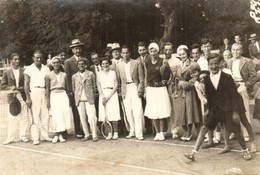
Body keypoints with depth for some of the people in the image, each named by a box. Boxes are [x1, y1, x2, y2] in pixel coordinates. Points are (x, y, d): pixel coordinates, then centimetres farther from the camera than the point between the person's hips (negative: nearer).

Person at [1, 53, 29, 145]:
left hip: (23, 97, 0)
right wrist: (10, 87, -12)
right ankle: (10, 137, 11)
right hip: (12, 97, 0)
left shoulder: (24, 71, 4)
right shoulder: (7, 72, 6)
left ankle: (23, 136, 15)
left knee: (24, 118, 3)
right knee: (12, 118, 3)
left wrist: (20, 88, -12)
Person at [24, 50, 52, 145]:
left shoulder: (46, 69, 13)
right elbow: (26, 84, 0)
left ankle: (44, 135, 11)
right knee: (35, 115, -4)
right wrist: (28, 98, -8)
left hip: (44, 92, 3)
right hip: (34, 92, -3)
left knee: (45, 114, 2)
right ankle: (36, 137, 0)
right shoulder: (29, 69, 4)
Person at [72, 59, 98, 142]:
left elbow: (94, 85, 8)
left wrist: (93, 96, 3)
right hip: (79, 100, 2)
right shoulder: (74, 76, 11)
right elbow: (73, 88, 16)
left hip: (89, 99, -2)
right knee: (82, 118, 3)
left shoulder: (91, 74, 6)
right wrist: (76, 97, 10)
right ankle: (86, 135, 13)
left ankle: (94, 135, -2)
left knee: (92, 117, -10)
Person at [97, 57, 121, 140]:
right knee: (104, 115, -2)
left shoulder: (113, 72, 5)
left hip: (112, 94, -2)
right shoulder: (99, 74, 10)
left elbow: (116, 85, -1)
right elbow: (98, 86, 4)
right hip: (103, 95, 2)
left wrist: (108, 96, -10)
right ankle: (109, 133, 6)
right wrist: (103, 96, -11)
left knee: (114, 114, -5)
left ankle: (115, 133, 5)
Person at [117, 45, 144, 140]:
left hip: (135, 88, -3)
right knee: (128, 112, 5)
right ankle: (132, 131, 18)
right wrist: (121, 92, 4)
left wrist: (140, 90, -9)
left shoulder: (137, 63, 1)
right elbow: (119, 80, 13)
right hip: (125, 90, 3)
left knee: (137, 111, -8)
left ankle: (139, 133, -4)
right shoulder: (119, 66, 9)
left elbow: (141, 78, 0)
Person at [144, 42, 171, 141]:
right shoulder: (147, 63, 6)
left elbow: (166, 76, -2)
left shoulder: (162, 62, -4)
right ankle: (157, 133, 16)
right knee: (153, 112, 4)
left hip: (161, 89, -3)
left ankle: (162, 133, 11)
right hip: (150, 89, 3)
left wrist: (163, 69, -18)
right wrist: (146, 89, 10)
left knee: (161, 112, -1)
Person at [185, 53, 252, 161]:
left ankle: (245, 151, 30)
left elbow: (234, 95, -10)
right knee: (203, 128, -5)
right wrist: (207, 110, 7)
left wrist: (235, 111, -12)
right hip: (213, 110, 3)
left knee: (236, 131, 5)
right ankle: (193, 153, -3)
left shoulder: (227, 77, -11)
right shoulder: (206, 79, -1)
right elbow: (207, 96, 7)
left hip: (227, 110, -3)